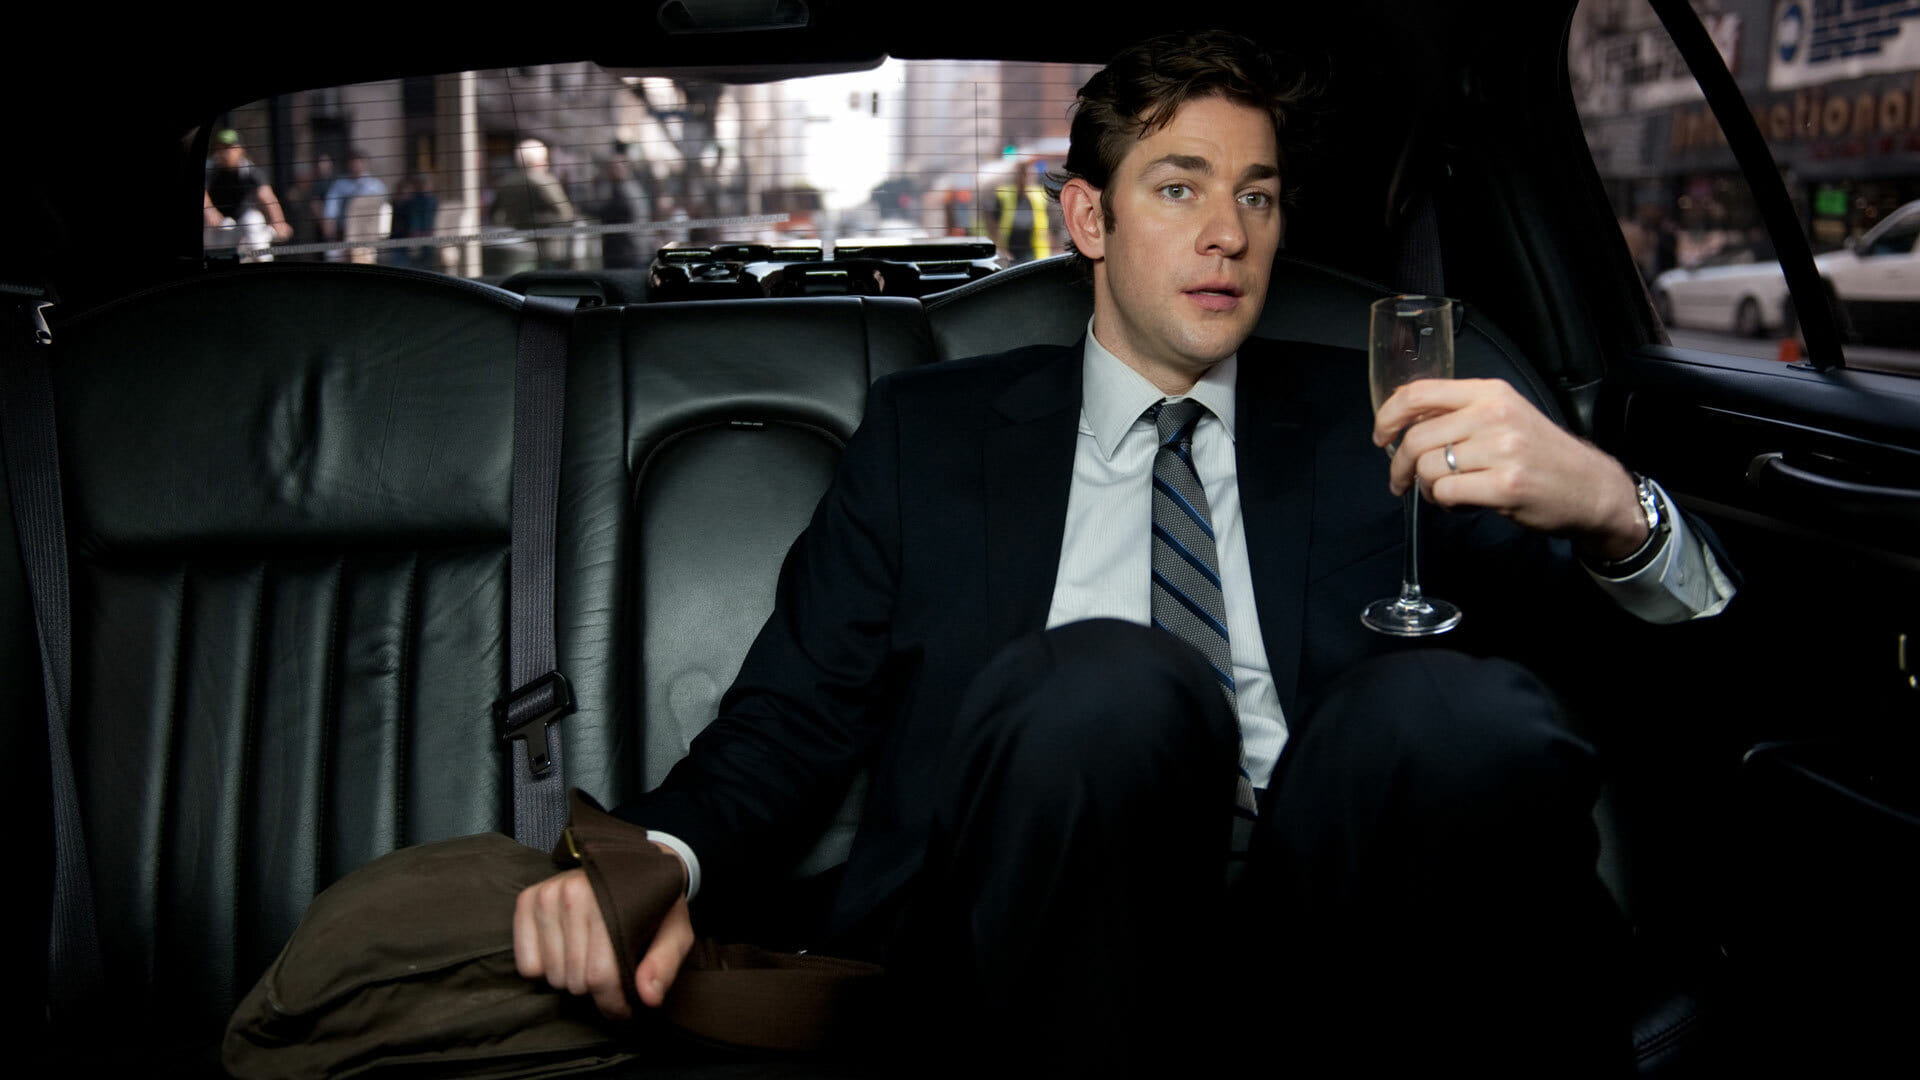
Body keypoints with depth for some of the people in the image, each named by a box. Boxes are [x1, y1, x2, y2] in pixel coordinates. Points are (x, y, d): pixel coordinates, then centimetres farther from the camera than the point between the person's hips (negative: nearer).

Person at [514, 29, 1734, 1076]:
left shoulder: (1369, 422, 19)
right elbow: (787, 725, 12)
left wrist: (1611, 508, -16)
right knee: (1112, 685, -33)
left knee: (1456, 706, -30)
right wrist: (656, 858, -11)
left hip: (1323, 971, 1)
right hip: (1047, 971, -1)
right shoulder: (932, 431, 18)